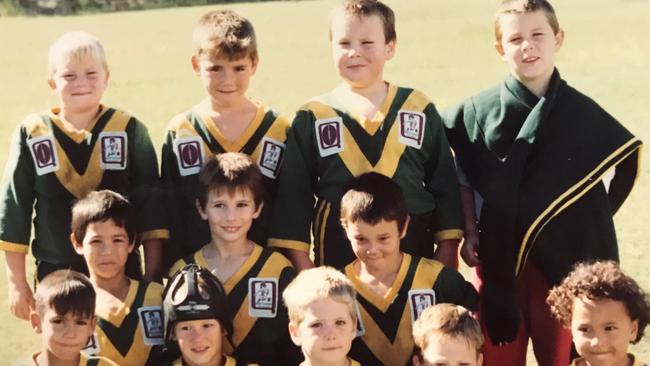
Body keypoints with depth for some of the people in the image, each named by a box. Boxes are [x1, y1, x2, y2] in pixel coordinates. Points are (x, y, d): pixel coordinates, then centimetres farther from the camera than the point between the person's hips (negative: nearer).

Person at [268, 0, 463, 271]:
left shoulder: (420, 110, 6)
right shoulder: (312, 119, 3)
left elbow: (445, 187, 8)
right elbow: (293, 197, 2)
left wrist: (447, 257, 3)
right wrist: (304, 273, -4)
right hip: (337, 264, 0)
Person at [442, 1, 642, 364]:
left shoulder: (581, 111, -1)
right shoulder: (479, 111, -2)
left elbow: (622, 163, 8)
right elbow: (463, 176, 7)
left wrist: (591, 225, 0)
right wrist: (469, 233, 1)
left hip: (564, 256, 0)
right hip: (499, 259, 0)